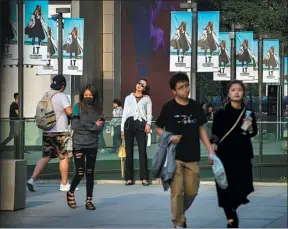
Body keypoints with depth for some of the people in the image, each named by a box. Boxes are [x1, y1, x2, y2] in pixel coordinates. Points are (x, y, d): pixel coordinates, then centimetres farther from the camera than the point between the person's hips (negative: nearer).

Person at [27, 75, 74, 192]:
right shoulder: (62, 96, -12)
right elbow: (69, 111, -24)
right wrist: (71, 114, -1)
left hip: (47, 131, 6)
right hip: (60, 132, -6)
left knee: (45, 157, 8)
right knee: (64, 157, 8)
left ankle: (32, 179, -7)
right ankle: (64, 184, 14)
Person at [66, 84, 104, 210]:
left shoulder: (98, 109, 6)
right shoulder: (78, 107, -1)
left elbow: (100, 127, -3)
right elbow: (75, 125, -11)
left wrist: (85, 126, -14)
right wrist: (93, 126, -8)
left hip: (92, 145, 3)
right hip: (78, 144, -3)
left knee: (90, 173, 6)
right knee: (80, 172, -4)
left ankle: (89, 200, 13)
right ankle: (70, 193, 22)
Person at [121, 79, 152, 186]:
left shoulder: (147, 99, 16)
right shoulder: (128, 98, 21)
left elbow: (149, 114, 8)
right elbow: (124, 113, 17)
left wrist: (148, 124, -11)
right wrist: (122, 128, 8)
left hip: (140, 124, -2)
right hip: (129, 123, 2)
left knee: (142, 151, -10)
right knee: (129, 151, -1)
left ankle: (144, 178, -11)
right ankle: (129, 178, 0)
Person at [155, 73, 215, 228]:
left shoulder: (196, 107, 6)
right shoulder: (168, 108, -4)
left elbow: (201, 129, 12)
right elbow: (158, 129, 4)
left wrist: (210, 150, 5)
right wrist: (169, 137, -16)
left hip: (192, 157, 4)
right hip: (174, 156, -4)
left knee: (192, 191, 6)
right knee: (177, 191, -6)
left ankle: (180, 213, 33)